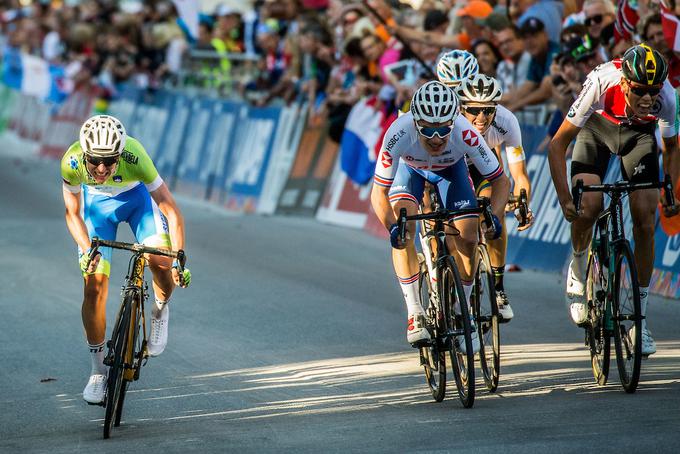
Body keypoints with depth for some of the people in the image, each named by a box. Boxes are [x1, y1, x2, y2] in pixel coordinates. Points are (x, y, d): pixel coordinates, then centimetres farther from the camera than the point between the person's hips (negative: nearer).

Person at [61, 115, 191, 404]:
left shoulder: (134, 157, -39)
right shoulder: (72, 162, -34)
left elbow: (171, 211, -33)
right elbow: (73, 214, -17)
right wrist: (87, 250, -33)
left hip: (136, 196, -1)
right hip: (96, 201, 1)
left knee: (161, 261, -27)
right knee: (94, 286, -8)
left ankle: (160, 311, 6)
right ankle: (98, 371, 7)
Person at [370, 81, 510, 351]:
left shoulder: (465, 133, -40)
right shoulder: (399, 134, -42)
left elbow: (500, 180, -27)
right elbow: (379, 192, -33)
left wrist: (494, 215, -44)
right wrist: (391, 226, -50)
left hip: (450, 168, 1)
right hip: (410, 168, -1)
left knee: (467, 237, -13)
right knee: (403, 230, -25)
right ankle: (415, 314, -18)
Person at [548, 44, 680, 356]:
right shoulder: (601, 82, -40)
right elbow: (558, 144, -30)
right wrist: (565, 199, -36)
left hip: (639, 133, 1)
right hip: (598, 126, -1)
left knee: (645, 222, -10)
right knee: (588, 207, -24)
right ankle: (578, 270, 8)